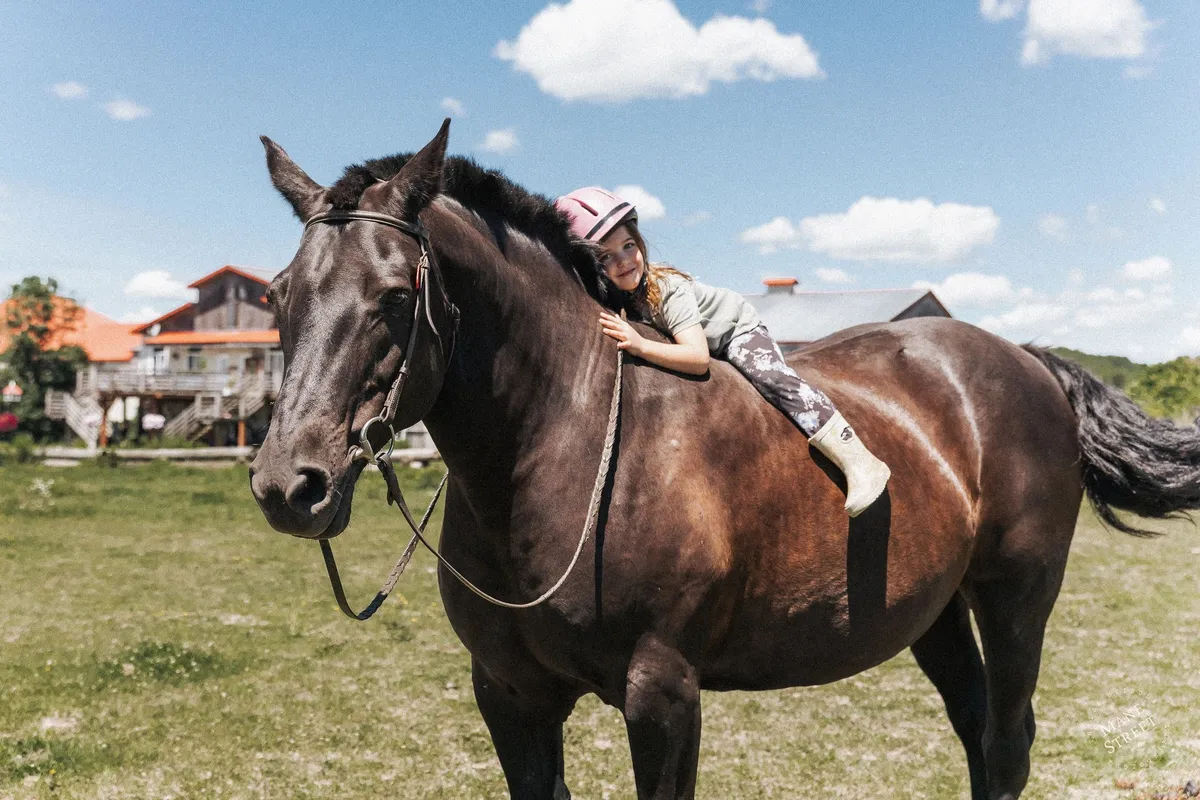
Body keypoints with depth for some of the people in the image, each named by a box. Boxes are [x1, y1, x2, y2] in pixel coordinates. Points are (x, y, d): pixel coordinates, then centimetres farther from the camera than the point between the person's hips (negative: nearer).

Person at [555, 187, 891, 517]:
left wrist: (640, 345, -56)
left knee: (770, 376, -29)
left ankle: (859, 462, -31)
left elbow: (699, 358, -46)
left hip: (736, 329, -7)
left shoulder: (668, 289, -37)